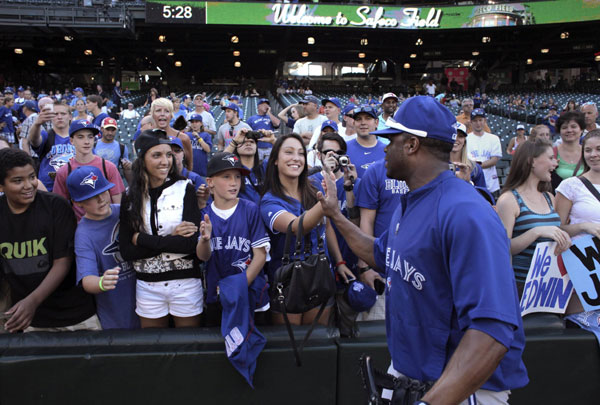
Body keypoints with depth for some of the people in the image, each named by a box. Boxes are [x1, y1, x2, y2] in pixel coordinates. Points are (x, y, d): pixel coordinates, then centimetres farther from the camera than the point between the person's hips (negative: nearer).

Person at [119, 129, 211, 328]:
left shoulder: (185, 189, -6)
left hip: (185, 283, -2)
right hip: (148, 286, 2)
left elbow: (191, 243, -16)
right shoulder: (131, 197, 1)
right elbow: (126, 251, -6)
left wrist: (141, 239, -12)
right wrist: (171, 241, -15)